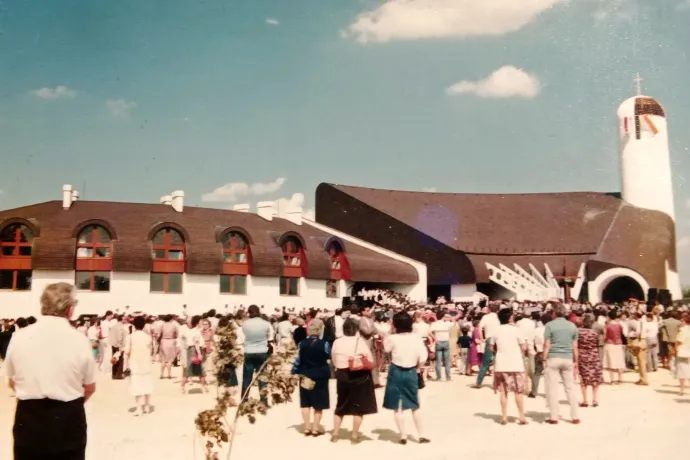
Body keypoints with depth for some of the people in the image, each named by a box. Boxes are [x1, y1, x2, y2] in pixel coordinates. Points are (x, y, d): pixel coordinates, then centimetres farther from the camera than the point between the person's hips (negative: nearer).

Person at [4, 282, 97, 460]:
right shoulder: (79, 339, -10)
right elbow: (90, 388, 0)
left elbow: (13, 382, 8)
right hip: (68, 419, -2)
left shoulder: (19, 337, -5)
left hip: (28, 417, 2)